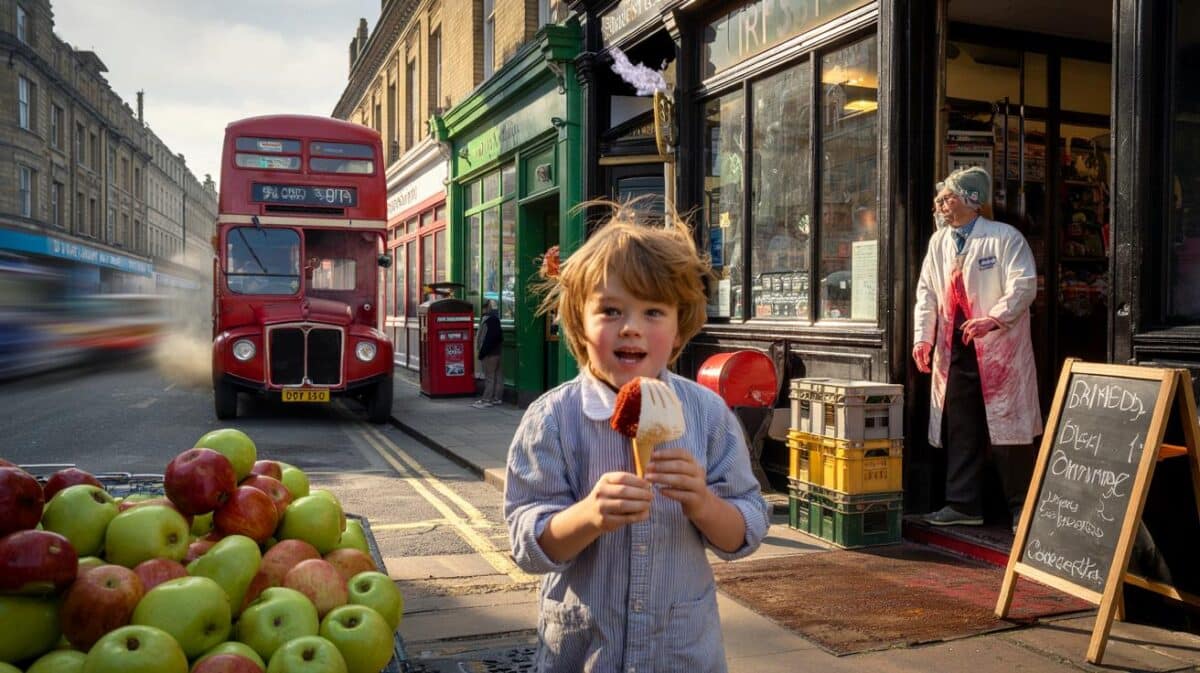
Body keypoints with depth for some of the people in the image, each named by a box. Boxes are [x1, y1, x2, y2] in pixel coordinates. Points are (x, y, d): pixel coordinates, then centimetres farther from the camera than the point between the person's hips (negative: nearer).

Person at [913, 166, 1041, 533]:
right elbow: (927, 293, 13)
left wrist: (994, 319, -25)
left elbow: (1024, 285, -14)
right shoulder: (938, 242, 13)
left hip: (999, 348, -6)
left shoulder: (1004, 237, -6)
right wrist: (922, 338, 4)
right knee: (959, 429, 8)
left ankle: (1022, 508, 12)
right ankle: (963, 504, 17)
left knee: (1007, 427, 0)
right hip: (955, 350, 6)